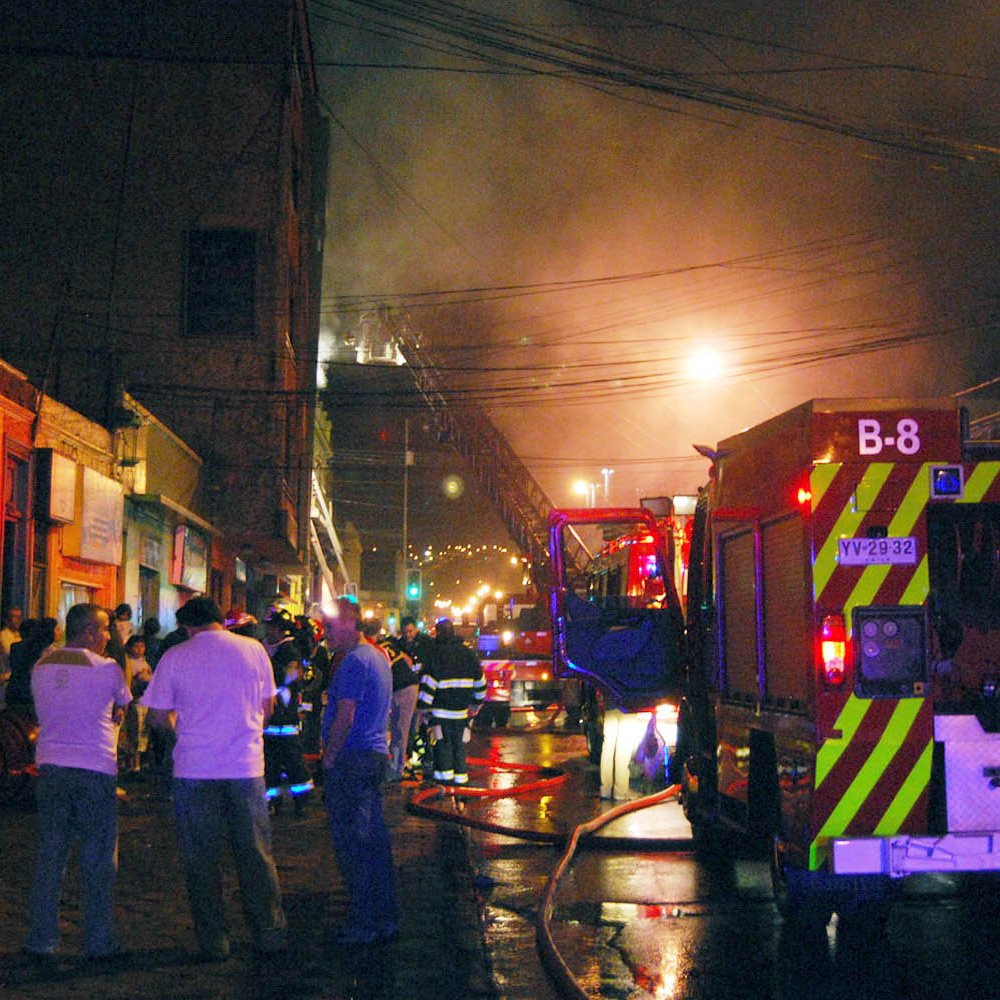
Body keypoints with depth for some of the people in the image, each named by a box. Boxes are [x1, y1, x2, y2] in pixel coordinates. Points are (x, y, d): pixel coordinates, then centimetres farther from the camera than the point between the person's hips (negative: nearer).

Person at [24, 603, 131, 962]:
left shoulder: (41, 667, 8)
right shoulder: (107, 669, -7)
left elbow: (43, 714, 16)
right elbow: (120, 713, 5)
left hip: (50, 767, 5)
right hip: (95, 770, -5)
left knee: (49, 857, 12)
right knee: (99, 861, 4)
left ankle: (41, 939, 14)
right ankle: (99, 942, 8)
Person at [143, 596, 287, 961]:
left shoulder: (175, 657, -4)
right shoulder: (253, 649, 1)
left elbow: (158, 717, -1)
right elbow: (267, 708, 10)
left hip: (194, 770, -1)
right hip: (246, 766, 2)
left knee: (201, 858, 8)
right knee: (256, 855, 12)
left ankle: (213, 941, 11)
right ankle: (270, 933, 16)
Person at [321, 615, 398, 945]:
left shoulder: (355, 661, -15)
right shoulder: (378, 657, 16)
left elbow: (345, 717, -20)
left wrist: (329, 757, -12)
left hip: (351, 759, -10)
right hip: (376, 756, 10)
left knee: (351, 843, -4)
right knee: (375, 838, 13)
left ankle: (362, 924, -1)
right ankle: (386, 917, 18)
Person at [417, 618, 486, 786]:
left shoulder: (436, 654, -9)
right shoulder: (468, 653, 8)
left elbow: (428, 683, -12)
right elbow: (480, 680, 14)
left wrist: (424, 706, -8)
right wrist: (476, 703, 24)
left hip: (441, 708, -4)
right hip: (462, 708, 4)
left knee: (442, 742, 5)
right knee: (459, 743, 10)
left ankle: (445, 772, 1)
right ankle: (460, 775, 9)